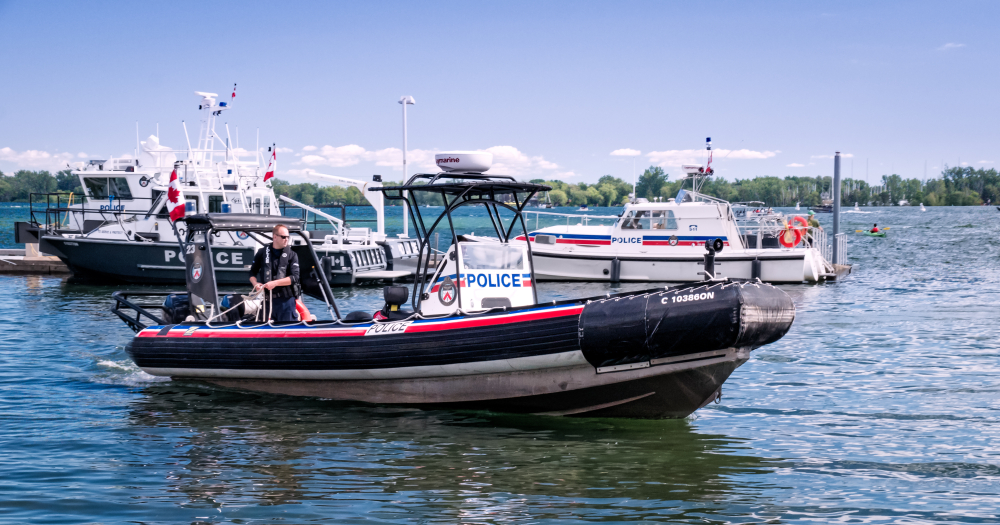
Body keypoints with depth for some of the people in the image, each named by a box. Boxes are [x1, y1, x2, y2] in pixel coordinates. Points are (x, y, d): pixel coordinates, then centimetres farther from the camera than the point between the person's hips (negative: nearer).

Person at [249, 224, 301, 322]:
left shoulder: (291, 255, 2)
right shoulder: (262, 252, 7)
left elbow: (295, 277, -9)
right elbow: (252, 272, 15)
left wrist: (275, 283, -19)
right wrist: (255, 284, -5)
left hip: (286, 300, -3)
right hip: (268, 299, 3)